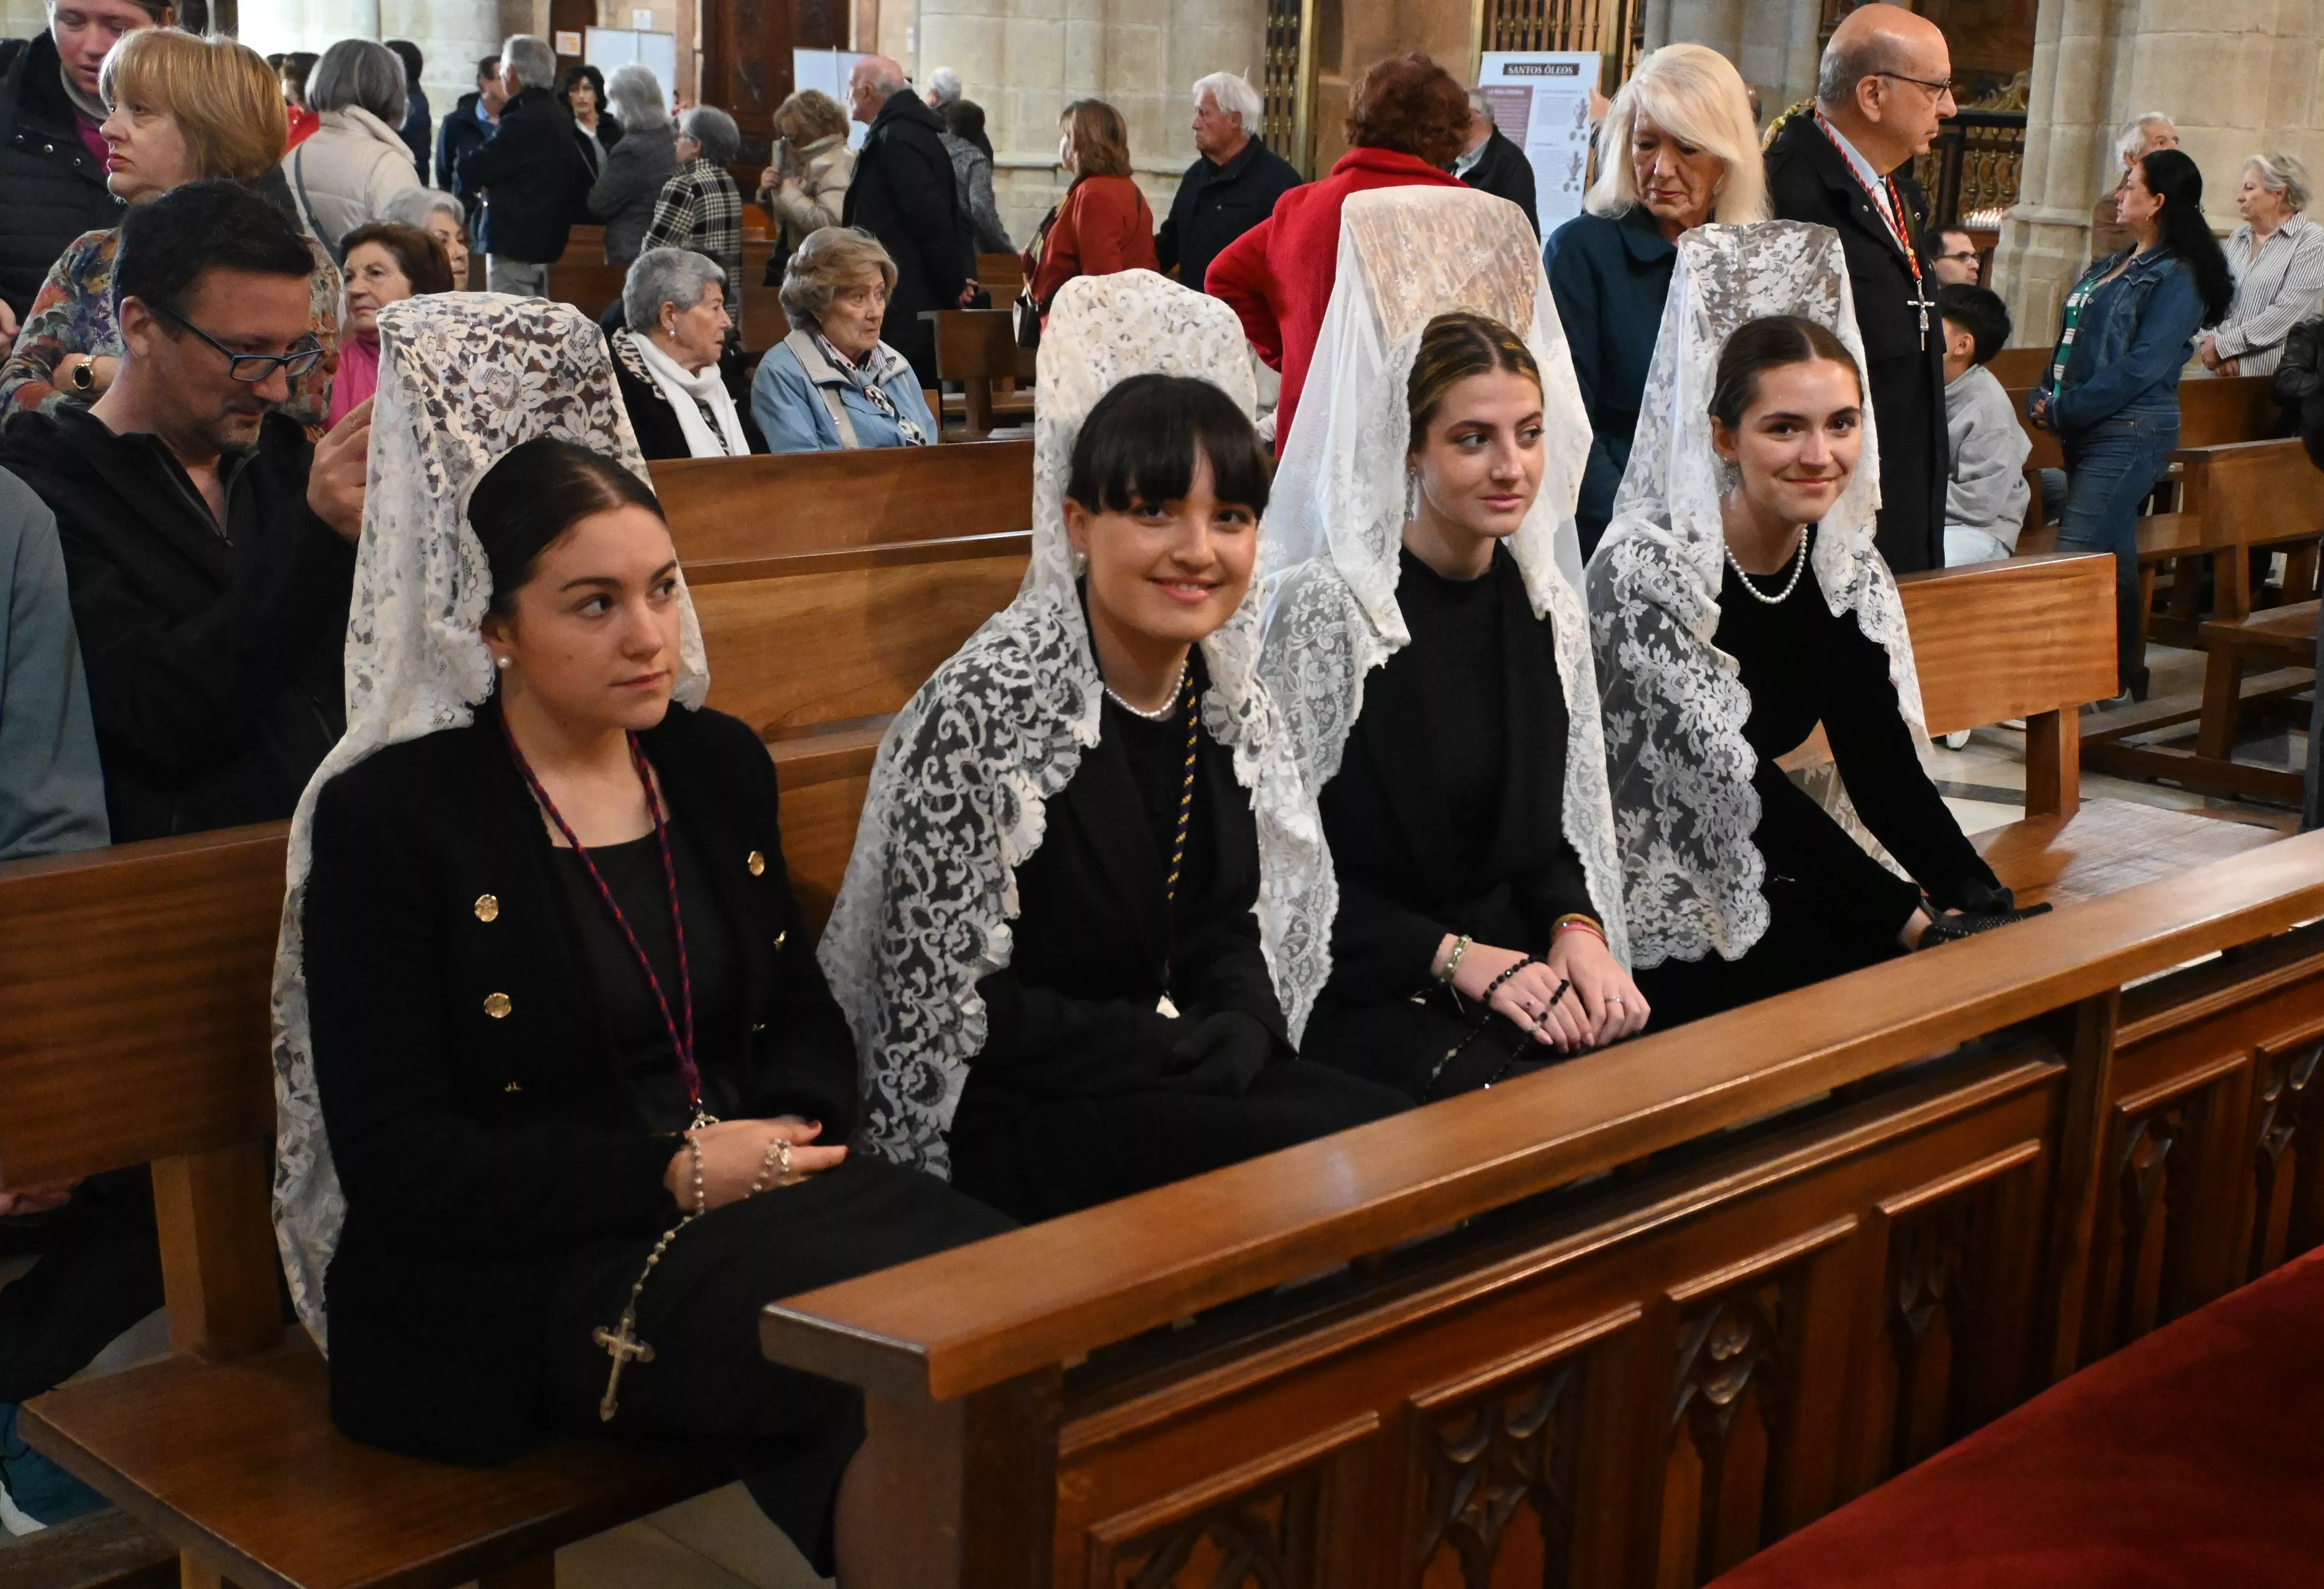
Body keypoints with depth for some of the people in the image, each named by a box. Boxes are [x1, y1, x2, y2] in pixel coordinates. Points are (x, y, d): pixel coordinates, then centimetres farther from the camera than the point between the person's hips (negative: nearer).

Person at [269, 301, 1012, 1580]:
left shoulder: (718, 764, 13)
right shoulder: (389, 815, -5)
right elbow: (396, 1160, -10)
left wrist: (792, 1134, -7)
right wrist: (674, 1174, -17)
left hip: (748, 1182, 6)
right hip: (522, 1278, -6)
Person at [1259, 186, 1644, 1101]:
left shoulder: (1548, 605, 8)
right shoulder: (1323, 607, -11)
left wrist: (1578, 930, -5)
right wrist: (1457, 957, -17)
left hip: (1520, 970, 6)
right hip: (1358, 991, -6)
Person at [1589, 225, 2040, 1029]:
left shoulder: (1847, 568, 1)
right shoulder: (1645, 565, -19)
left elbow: (1885, 770, -1)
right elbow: (1735, 781, -23)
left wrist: (1985, 904, -17)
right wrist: (1910, 917, -24)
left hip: (1764, 887, 7)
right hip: (1655, 925, -6)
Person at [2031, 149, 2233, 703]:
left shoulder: (2177, 278, -12)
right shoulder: (2112, 267, 16)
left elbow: (2140, 369, -19)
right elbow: (2071, 341, 16)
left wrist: (2063, 410, -17)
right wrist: (2043, 400, -2)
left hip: (2130, 434, -9)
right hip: (2086, 430, 9)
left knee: (2073, 559, -14)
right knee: (2113, 557, 14)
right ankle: (2122, 679, 22)